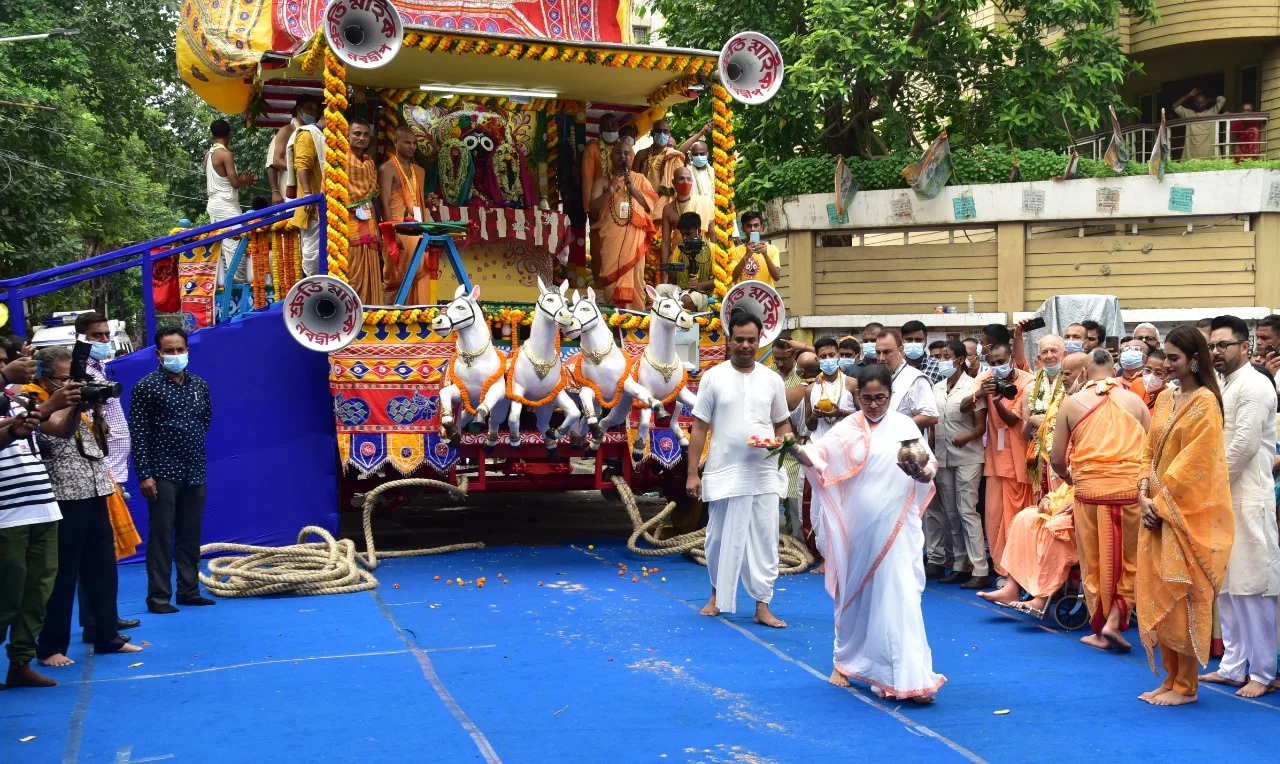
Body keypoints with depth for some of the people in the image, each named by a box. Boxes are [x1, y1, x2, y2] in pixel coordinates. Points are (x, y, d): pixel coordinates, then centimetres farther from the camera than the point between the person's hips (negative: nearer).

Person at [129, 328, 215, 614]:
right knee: (161, 534, -2)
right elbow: (138, 432, -9)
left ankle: (189, 590, 19)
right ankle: (158, 596, 4)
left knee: (191, 534, 10)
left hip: (195, 472, 5)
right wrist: (144, 474, -14)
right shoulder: (147, 386, -6)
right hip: (163, 473, -5)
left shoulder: (199, 385, 8)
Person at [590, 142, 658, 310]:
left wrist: (632, 188, -7)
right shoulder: (603, 181, 10)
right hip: (610, 238, 0)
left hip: (634, 238, 0)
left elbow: (651, 204, 3)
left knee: (635, 279, -4)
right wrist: (609, 191, -15)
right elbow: (593, 208, -1)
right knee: (611, 279, -5)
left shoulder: (640, 179, 14)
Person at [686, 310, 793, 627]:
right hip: (724, 474, -1)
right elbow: (699, 428, -1)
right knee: (720, 539, 10)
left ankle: (763, 606, 10)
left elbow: (783, 423, 14)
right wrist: (692, 473, -4)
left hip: (763, 475, 2)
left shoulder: (772, 379, 5)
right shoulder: (713, 377, -2)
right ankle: (717, 595, 30)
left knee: (764, 541, 3)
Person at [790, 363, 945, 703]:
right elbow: (819, 456, -12)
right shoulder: (847, 429, 1)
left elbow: (930, 465, 0)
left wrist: (921, 472, -23)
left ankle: (910, 677, -4)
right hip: (857, 526, 1)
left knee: (898, 596, -5)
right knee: (855, 594, 12)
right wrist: (799, 452, -34)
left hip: (895, 527, -1)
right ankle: (845, 662, 30)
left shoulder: (904, 426, 3)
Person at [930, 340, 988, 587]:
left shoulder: (972, 386, -7)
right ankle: (961, 566, 16)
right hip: (943, 456, 6)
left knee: (967, 511, -10)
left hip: (968, 457, -6)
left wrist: (966, 437, -28)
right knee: (951, 513, 8)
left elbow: (981, 426, -9)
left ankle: (980, 570, -8)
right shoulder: (937, 388, 10)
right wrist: (931, 453, 7)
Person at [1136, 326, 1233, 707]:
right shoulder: (1164, 399, 12)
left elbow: (1194, 462, -15)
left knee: (1182, 597, -1)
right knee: (1158, 597, 9)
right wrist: (1144, 493, -2)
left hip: (1188, 513, -7)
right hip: (1157, 510, 7)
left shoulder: (1204, 402, -11)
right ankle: (1171, 678, 19)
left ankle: (1186, 686, 10)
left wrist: (1161, 502, -15)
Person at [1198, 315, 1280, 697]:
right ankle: (1233, 665, 20)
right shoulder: (1220, 386, 15)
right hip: (1221, 499, 9)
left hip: (1248, 500, -9)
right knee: (1226, 586, 12)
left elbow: (1245, 445, -17)